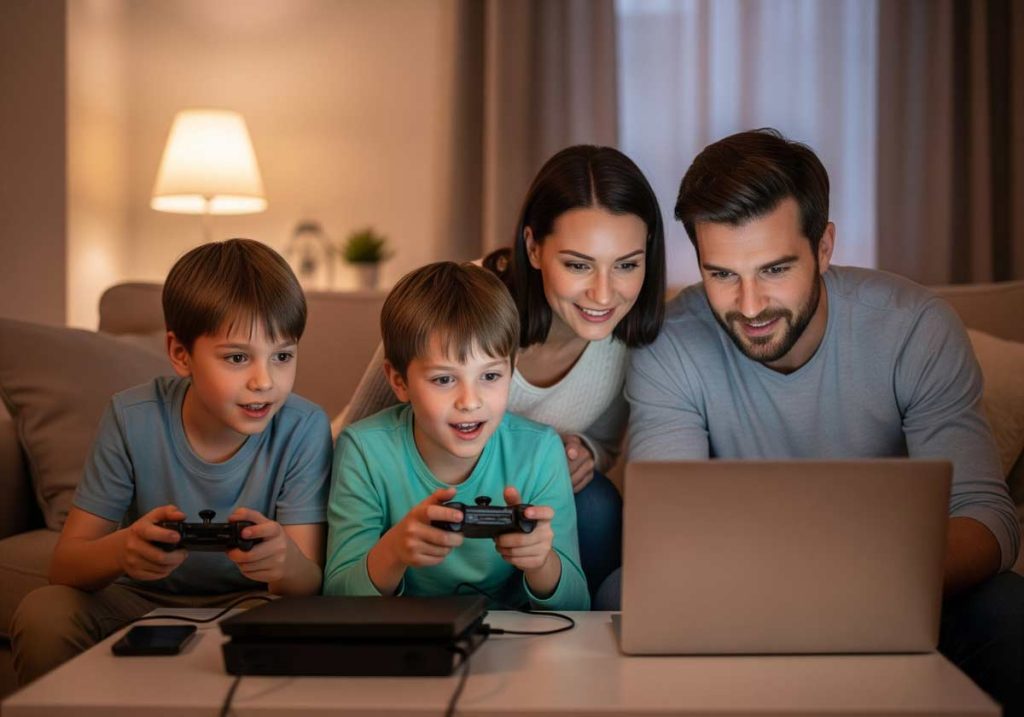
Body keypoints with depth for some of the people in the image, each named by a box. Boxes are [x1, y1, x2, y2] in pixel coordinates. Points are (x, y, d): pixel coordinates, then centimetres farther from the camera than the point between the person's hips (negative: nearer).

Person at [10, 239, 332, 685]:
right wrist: (121, 550, -40)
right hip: (141, 601, 1)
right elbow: (64, 565, -15)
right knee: (43, 611, -27)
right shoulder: (132, 419, -15)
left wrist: (286, 561, -46)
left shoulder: (303, 429, -17)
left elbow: (309, 586, -20)